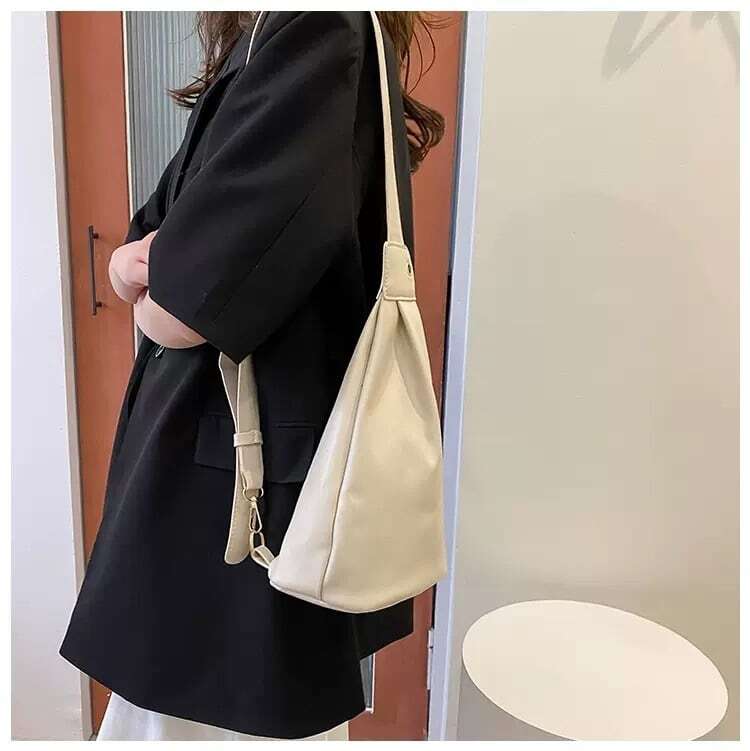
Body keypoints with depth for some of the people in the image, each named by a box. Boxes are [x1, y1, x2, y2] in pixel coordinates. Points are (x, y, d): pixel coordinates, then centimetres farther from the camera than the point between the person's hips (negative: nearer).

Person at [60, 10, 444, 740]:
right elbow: (147, 239, 14)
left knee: (224, 709, 13)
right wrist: (138, 264, -8)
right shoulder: (256, 53, 13)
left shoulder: (317, 33, -17)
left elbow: (184, 312, -25)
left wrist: (152, 296, -4)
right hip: (212, 436, 9)